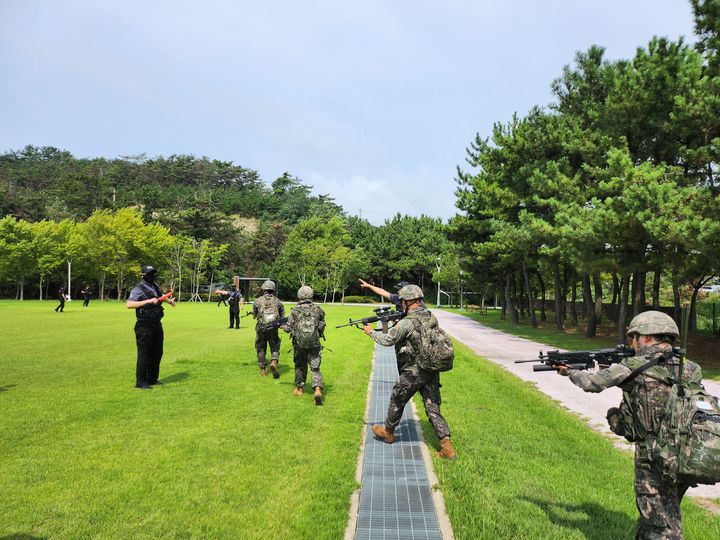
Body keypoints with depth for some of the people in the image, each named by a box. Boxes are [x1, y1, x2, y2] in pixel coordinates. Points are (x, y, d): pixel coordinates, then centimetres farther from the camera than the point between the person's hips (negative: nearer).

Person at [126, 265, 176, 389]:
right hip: (144, 325, -8)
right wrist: (148, 301, -26)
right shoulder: (139, 289, -11)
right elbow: (129, 304, -23)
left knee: (157, 352, 14)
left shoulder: (155, 286, 13)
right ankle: (140, 382, 5)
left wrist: (170, 301, 21)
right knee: (144, 354, -4)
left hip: (156, 324, 8)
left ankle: (152, 379, 25)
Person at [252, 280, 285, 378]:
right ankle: (274, 362, -15)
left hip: (261, 328, 0)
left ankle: (263, 369, 16)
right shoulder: (278, 301, 5)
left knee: (261, 349, 15)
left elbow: (254, 315, 13)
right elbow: (283, 317, 5)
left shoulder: (258, 301, 3)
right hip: (273, 329, 0)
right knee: (275, 348, 11)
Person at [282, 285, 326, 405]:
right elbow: (322, 326, 3)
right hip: (314, 343, 0)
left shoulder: (295, 310, -4)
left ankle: (299, 388, 32)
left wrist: (281, 325, 22)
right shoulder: (318, 309, 0)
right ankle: (318, 389, -18)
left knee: (300, 366, 20)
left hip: (299, 343, 0)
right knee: (315, 368, 1)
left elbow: (288, 328, 1)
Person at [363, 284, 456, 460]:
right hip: (432, 371, 7)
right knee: (433, 408, 9)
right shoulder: (431, 317, 5)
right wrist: (397, 325, 15)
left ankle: (388, 432, 36)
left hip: (413, 372, -6)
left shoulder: (407, 322, -18)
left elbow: (387, 340, -10)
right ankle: (447, 447, 4)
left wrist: (371, 332, 6)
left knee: (397, 401, 16)